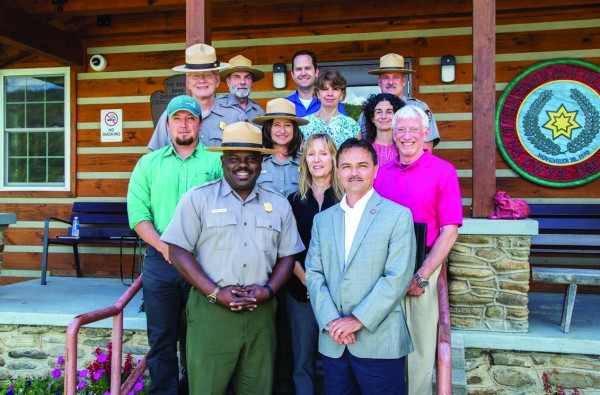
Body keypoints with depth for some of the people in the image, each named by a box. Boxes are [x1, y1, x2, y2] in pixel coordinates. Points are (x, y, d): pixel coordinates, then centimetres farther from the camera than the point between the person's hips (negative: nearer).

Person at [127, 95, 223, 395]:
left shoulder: (215, 162, 4)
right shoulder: (148, 163, 9)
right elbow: (137, 211, 0)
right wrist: (163, 246, -12)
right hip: (160, 260, 1)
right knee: (161, 337, 9)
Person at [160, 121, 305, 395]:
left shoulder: (278, 205, 10)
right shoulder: (198, 198, -1)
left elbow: (287, 255, 12)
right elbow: (178, 252, -5)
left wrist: (268, 290, -6)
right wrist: (215, 293, -13)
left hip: (261, 314, 3)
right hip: (210, 312, -3)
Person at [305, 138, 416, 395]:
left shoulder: (398, 215, -2)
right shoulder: (322, 219, 11)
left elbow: (398, 277, -10)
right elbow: (313, 273, 5)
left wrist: (359, 319, -14)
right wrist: (330, 320, -8)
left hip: (380, 342, -3)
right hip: (332, 342, 4)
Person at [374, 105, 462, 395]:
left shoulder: (443, 171, -6)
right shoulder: (382, 173, 6)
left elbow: (449, 230, -9)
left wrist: (422, 276, -14)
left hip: (421, 270, -3)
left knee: (419, 345, 10)